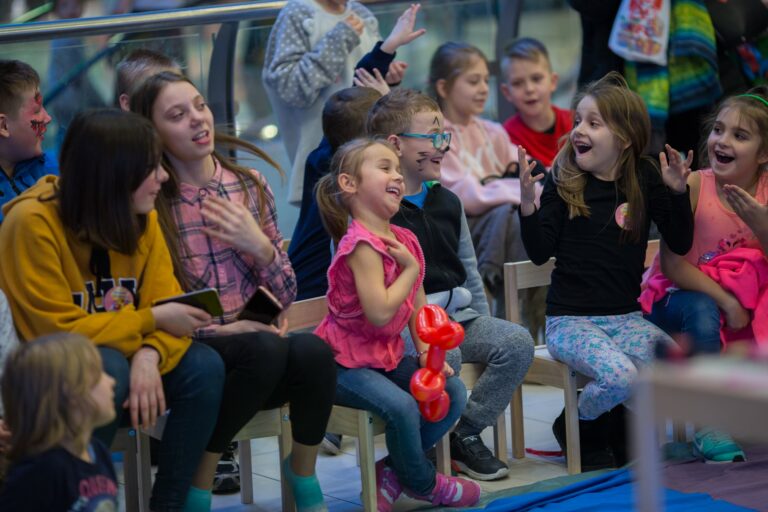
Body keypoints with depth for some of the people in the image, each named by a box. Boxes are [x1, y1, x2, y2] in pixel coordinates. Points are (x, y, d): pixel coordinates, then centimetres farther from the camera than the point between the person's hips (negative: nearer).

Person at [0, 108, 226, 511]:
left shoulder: (142, 218, -4)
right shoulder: (33, 222, -23)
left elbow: (165, 305, -8)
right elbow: (57, 331, -24)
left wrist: (149, 357, -30)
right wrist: (152, 319, -22)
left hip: (122, 357, 6)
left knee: (203, 367, -19)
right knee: (108, 368, -35)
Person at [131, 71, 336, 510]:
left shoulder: (250, 185, 6)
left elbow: (286, 295, 9)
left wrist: (260, 246, -9)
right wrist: (221, 329, -16)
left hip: (259, 341, 4)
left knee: (314, 351, -29)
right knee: (266, 349, -34)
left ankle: (303, 474, -3)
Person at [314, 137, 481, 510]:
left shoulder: (405, 241, 6)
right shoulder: (361, 243, -21)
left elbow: (417, 307, 10)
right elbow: (379, 312, -31)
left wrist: (426, 354, -5)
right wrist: (410, 269, -18)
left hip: (388, 356, 9)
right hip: (346, 362, -9)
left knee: (453, 392, -3)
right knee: (401, 406, -30)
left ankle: (394, 472, 6)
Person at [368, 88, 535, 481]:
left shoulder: (447, 202, 18)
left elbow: (469, 269, 23)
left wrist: (482, 326, 13)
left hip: (457, 316, 7)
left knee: (517, 343, -16)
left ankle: (466, 434, -4)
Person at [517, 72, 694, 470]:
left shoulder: (645, 180, 2)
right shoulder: (563, 181, -3)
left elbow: (680, 244, 2)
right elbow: (540, 253, -7)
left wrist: (677, 192, -11)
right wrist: (528, 201, -21)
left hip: (626, 317, 3)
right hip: (570, 319, -3)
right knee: (619, 375, -31)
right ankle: (578, 427, 4)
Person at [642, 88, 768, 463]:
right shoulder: (693, 186, -19)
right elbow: (673, 266, -20)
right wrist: (725, 300, -28)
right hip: (674, 300, -4)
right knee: (701, 311, -35)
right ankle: (707, 425, -23)